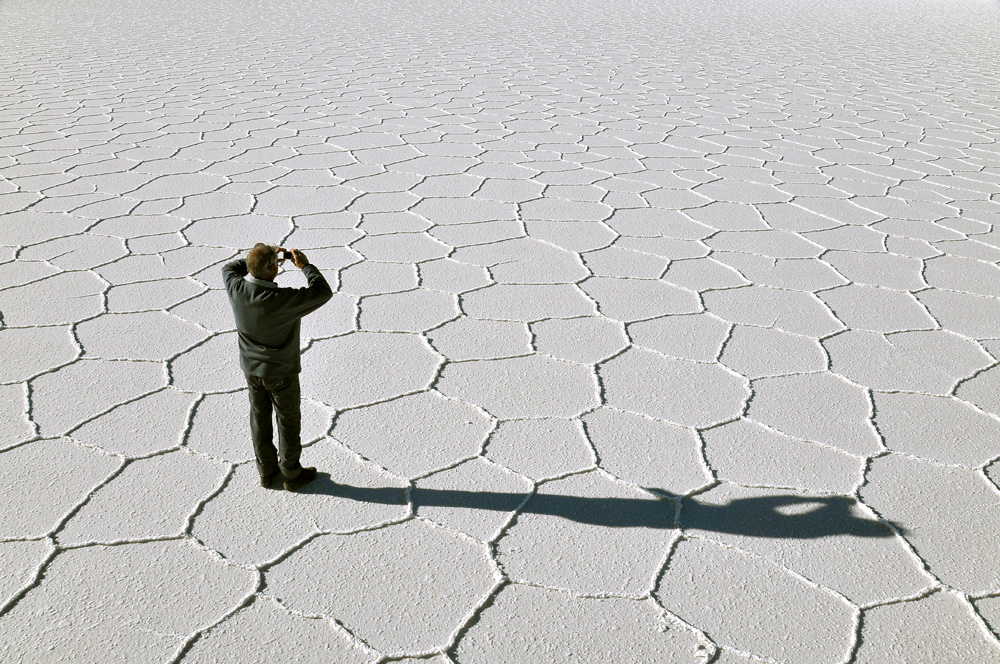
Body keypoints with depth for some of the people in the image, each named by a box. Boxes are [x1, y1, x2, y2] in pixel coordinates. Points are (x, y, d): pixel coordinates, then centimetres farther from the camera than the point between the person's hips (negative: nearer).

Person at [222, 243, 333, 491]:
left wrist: (263, 257, 5)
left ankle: (267, 472, 35)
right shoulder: (281, 300, -33)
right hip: (281, 372, -5)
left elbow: (230, 268, 7)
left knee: (260, 418, 20)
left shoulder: (237, 289, -18)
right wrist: (305, 266, -14)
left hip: (251, 368, 5)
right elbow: (323, 293, -25)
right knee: (288, 422, 13)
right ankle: (292, 475, 29)